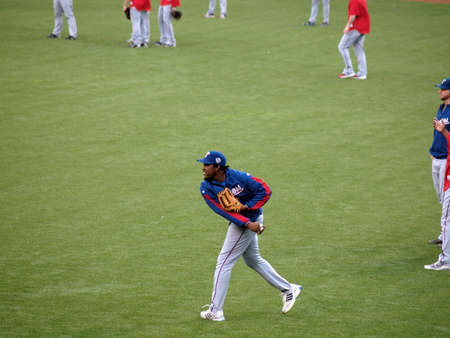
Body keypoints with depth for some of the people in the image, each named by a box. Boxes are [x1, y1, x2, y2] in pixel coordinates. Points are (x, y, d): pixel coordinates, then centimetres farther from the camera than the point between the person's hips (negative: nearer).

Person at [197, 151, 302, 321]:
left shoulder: (238, 177, -22)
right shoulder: (206, 188, -9)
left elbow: (265, 190, -16)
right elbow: (223, 211, -17)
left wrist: (246, 207, -23)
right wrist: (247, 224, -27)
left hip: (250, 220, -7)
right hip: (237, 222, 7)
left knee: (224, 263, -7)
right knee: (253, 259, 21)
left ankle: (215, 311, -2)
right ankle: (288, 289, 35)